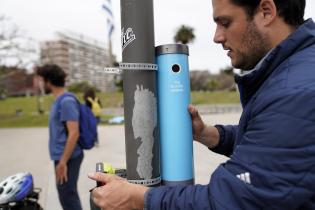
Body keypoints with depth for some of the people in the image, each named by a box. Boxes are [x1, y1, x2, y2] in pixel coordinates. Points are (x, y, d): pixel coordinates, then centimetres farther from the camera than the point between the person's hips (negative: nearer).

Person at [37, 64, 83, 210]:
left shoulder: (66, 101, -18)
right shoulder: (58, 101, 12)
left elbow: (74, 133, -23)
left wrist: (63, 162, -22)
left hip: (68, 158, -9)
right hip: (62, 156, 9)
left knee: (67, 196, -1)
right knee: (68, 194, 19)